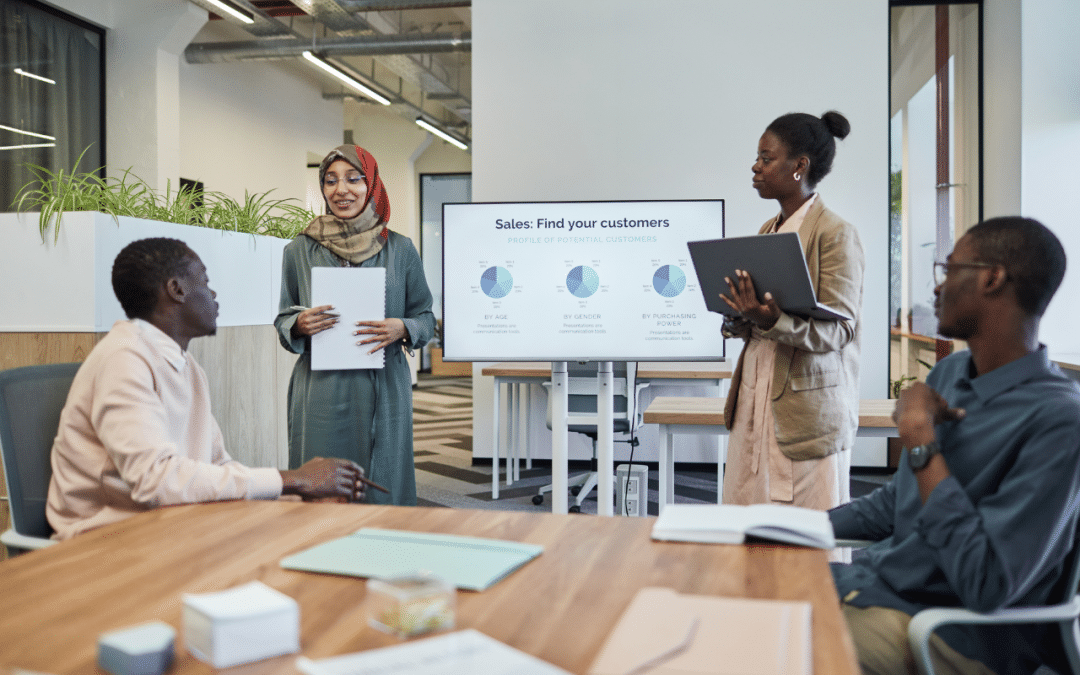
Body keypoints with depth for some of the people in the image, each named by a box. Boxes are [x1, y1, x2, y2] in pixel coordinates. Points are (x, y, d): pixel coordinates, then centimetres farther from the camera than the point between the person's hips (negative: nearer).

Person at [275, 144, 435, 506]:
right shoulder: (300, 250, 7)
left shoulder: (400, 250, 6)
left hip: (384, 391, 0)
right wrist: (300, 325, -8)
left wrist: (401, 329, -11)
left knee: (384, 491, 2)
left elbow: (426, 318, 10)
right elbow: (283, 319, 15)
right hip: (320, 392, 0)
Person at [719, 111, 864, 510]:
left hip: (809, 410, -7)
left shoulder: (836, 234, -9)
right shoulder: (767, 231, 14)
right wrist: (742, 323, 1)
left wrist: (772, 321, -31)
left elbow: (837, 329, -15)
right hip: (754, 401, 7)